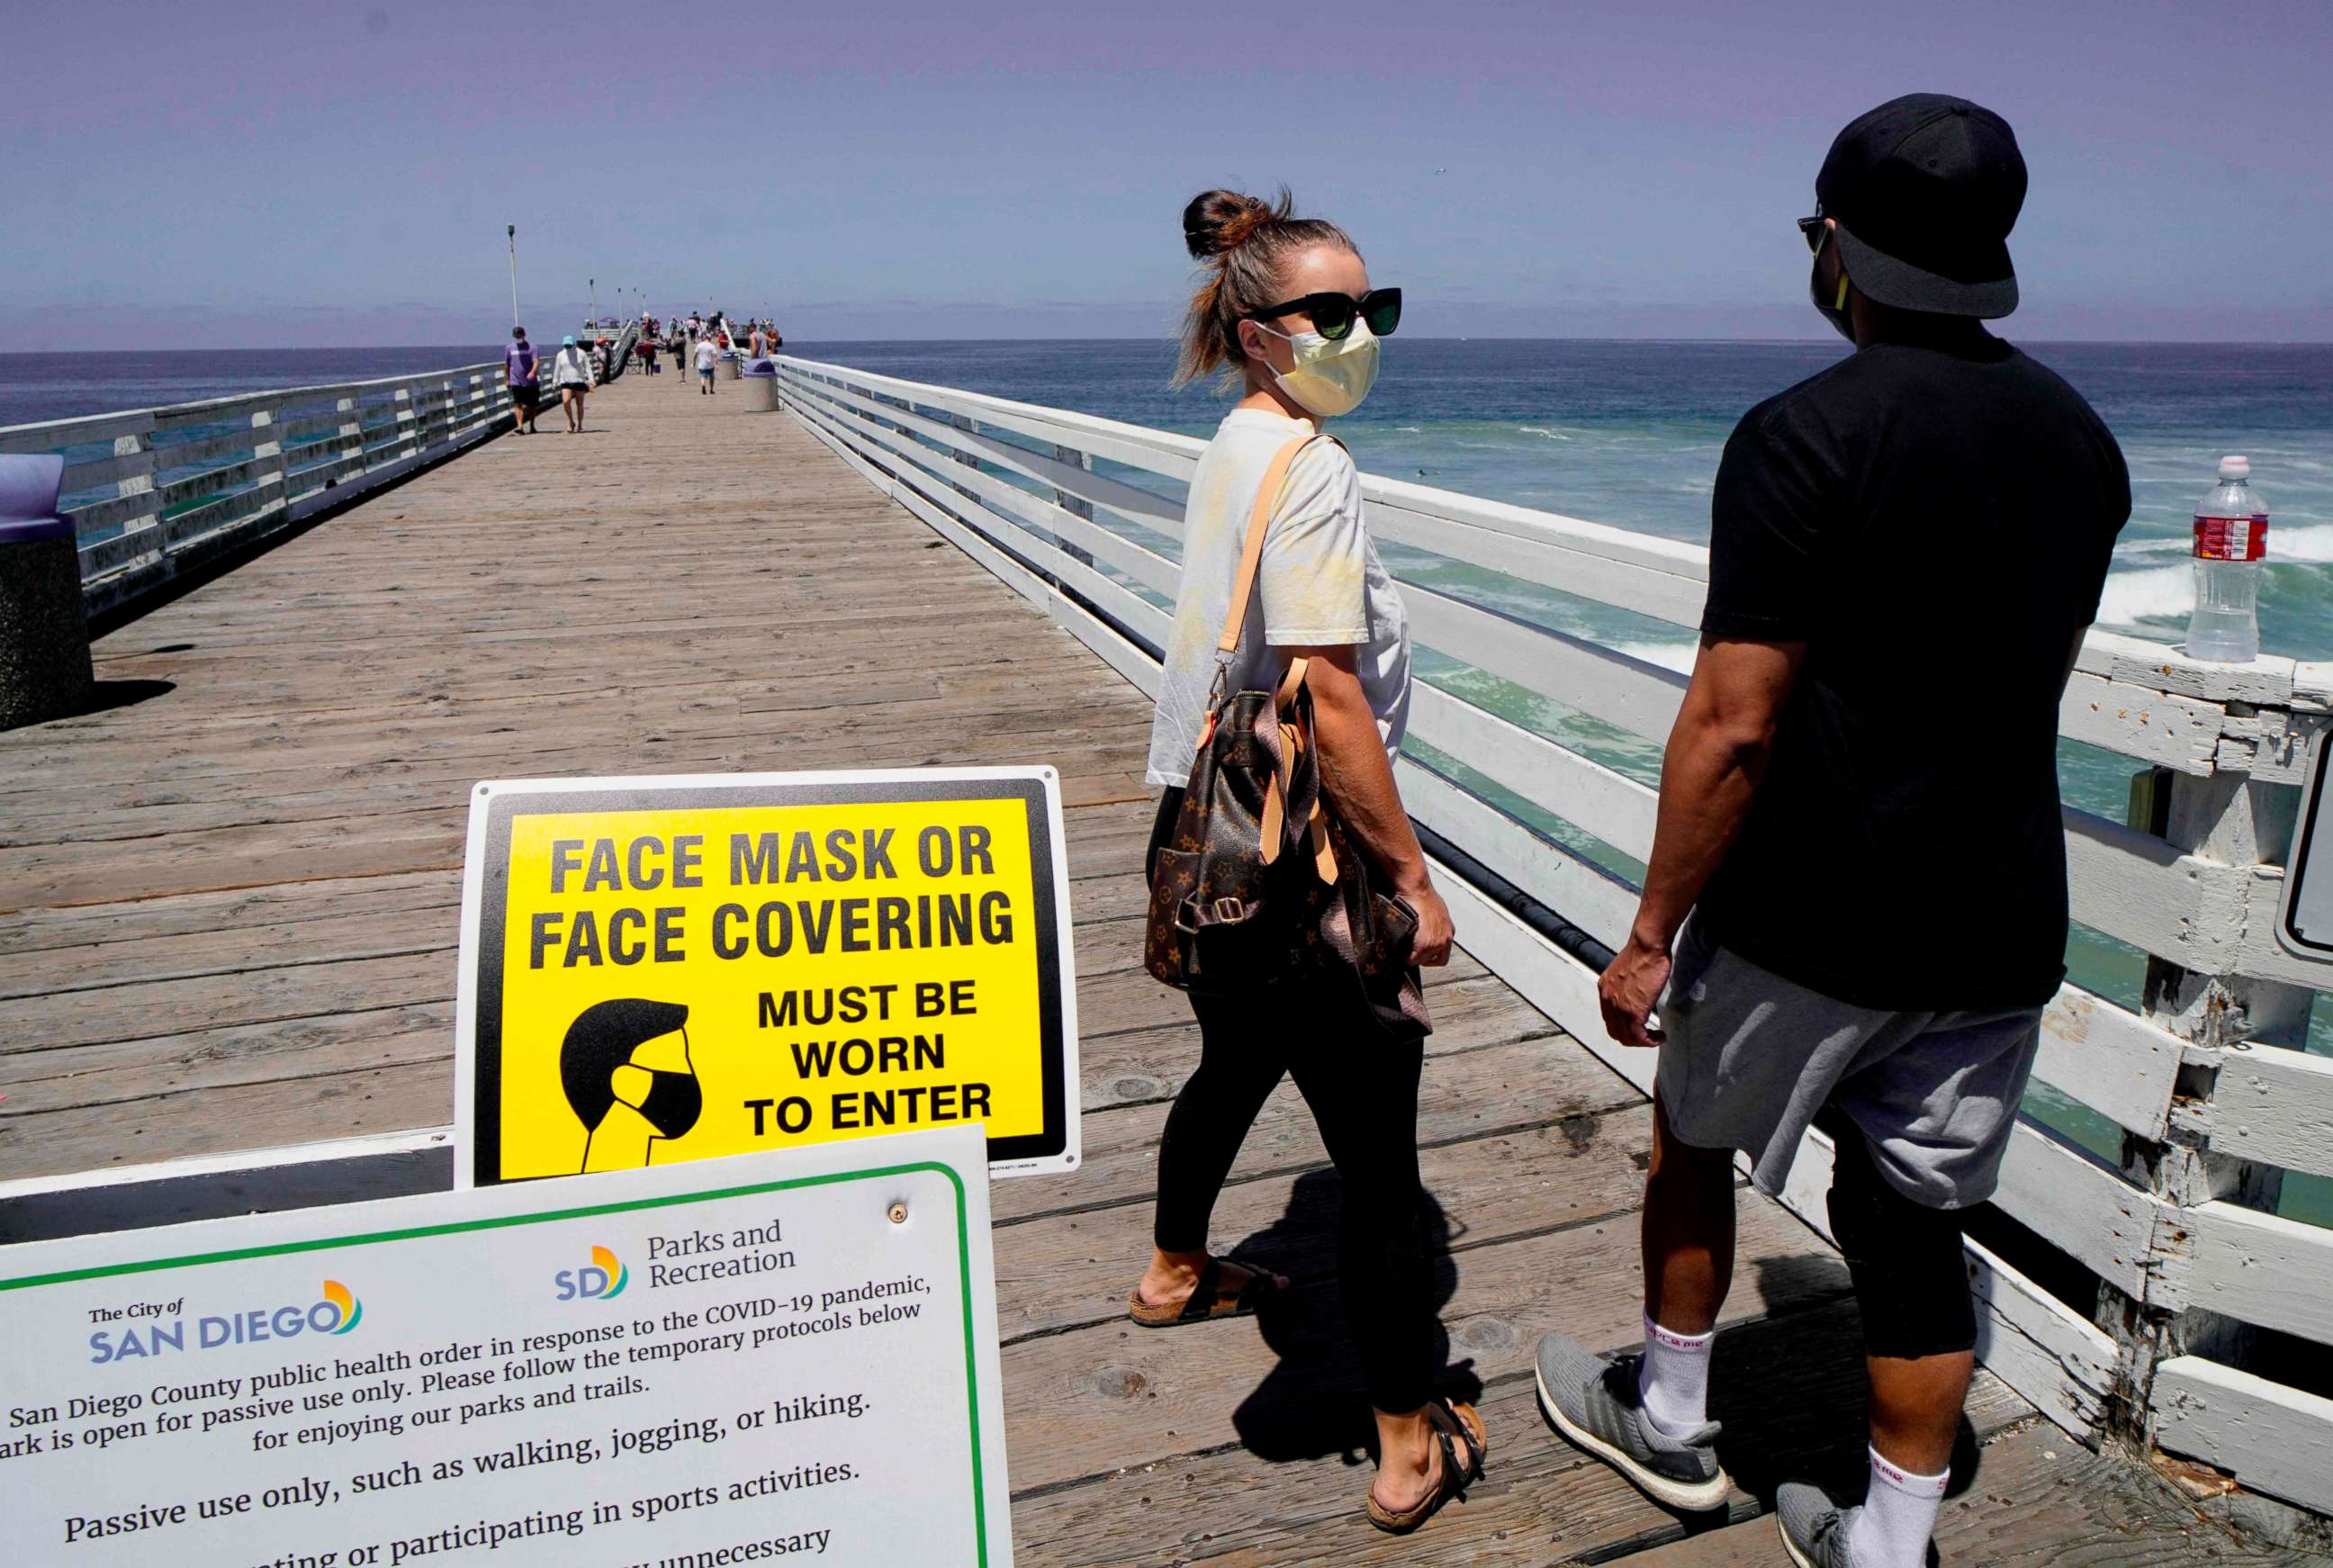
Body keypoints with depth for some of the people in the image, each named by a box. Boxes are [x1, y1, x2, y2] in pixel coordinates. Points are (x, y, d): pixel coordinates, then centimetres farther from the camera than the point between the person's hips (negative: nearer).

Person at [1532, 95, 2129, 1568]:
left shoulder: (1806, 437, -17)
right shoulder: (2081, 436, 5)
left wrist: (1653, 931, -13)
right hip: (2002, 931, 6)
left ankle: (1668, 1419, 38)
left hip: (1812, 922, -5)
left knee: (1697, 1136, 19)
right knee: (1916, 1223, 16)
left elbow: (1734, 726, -21)